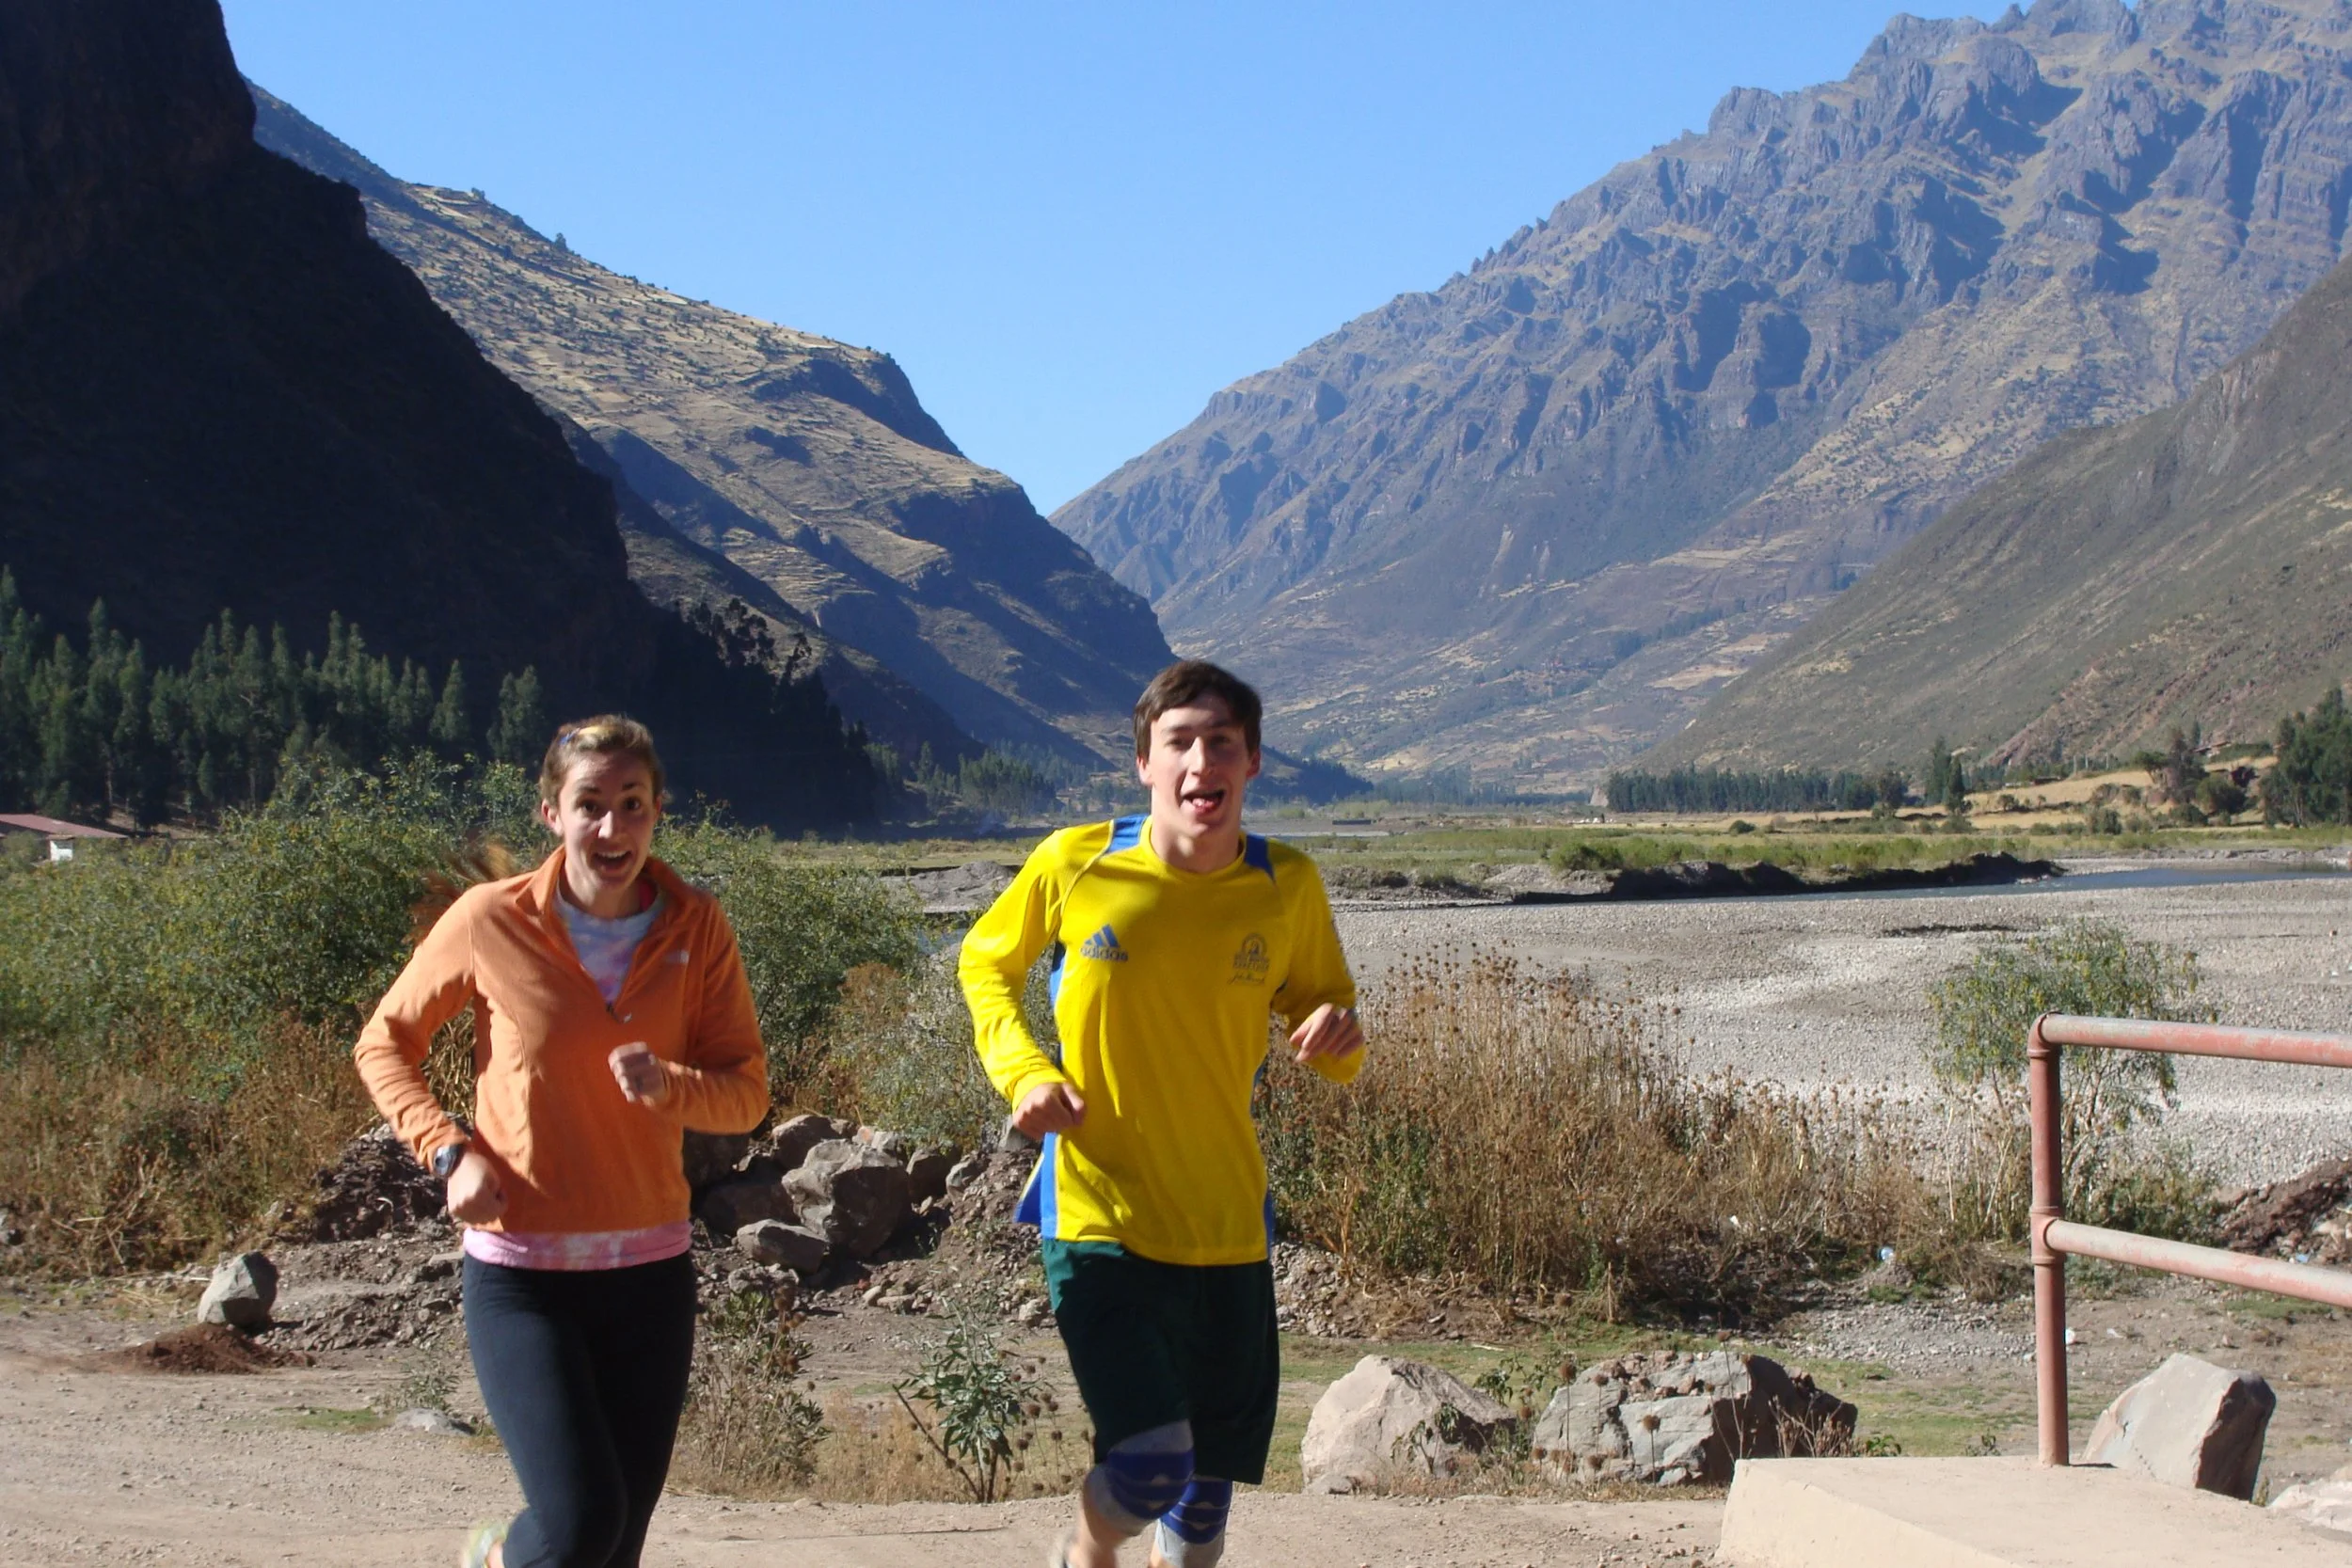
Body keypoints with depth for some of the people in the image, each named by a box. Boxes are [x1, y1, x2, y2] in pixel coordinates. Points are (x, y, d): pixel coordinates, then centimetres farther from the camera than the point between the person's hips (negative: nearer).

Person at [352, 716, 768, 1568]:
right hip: (521, 1278, -3)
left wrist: (669, 1085, -21)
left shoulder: (695, 928, -2)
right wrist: (449, 1150, -10)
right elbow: (383, 1044, 5)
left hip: (651, 1270, 3)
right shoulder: (490, 921, -8)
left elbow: (747, 1091, 0)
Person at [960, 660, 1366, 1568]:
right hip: (1098, 1215, -3)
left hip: (1228, 1228, 3)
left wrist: (1339, 1037, -15)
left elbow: (1322, 1020, 10)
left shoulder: (1288, 888, -3)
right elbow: (986, 963, 10)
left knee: (1207, 1494, 13)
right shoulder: (1073, 865, -8)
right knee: (1149, 1464, -17)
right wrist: (1024, 1071, -7)